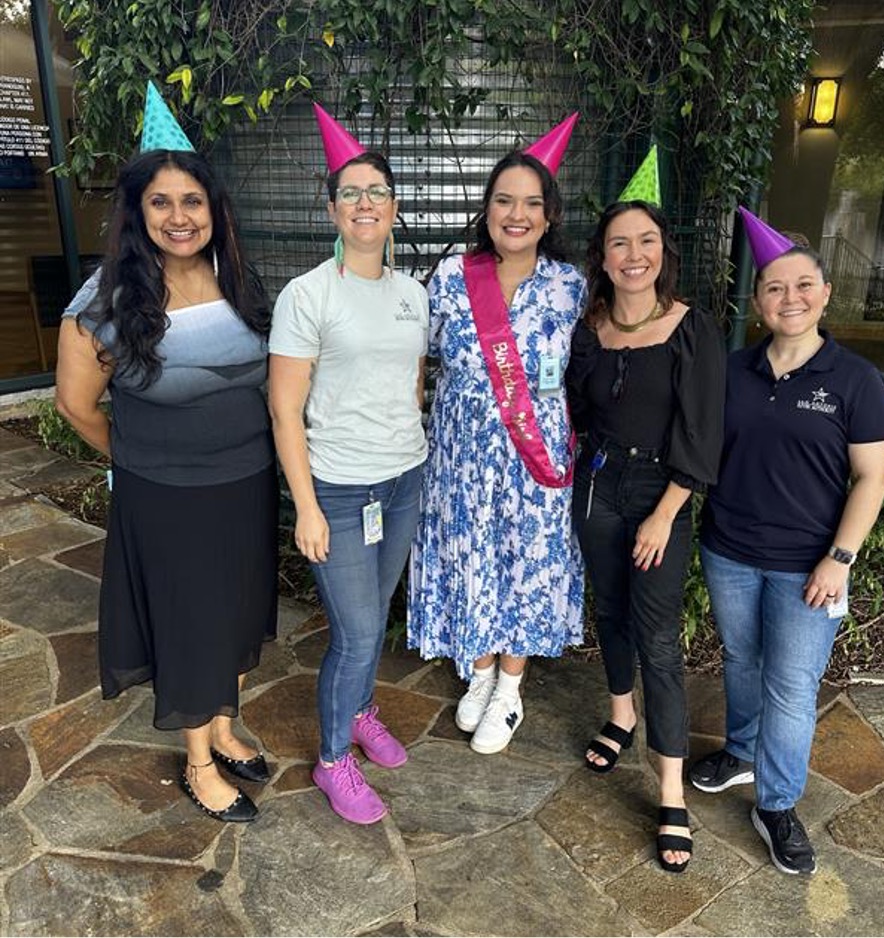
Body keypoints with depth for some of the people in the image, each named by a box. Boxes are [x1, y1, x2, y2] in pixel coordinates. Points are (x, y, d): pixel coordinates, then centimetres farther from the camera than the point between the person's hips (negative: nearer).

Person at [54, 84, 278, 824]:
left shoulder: (239, 284, -1)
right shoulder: (110, 297, -14)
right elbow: (77, 402, -5)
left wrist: (246, 451, 9)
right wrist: (140, 460, 5)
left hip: (248, 486, 5)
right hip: (165, 500, -4)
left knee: (238, 613, 18)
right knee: (186, 623, 10)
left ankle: (224, 730, 44)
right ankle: (199, 764, 33)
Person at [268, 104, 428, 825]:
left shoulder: (413, 293, 6)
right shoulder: (307, 295, -11)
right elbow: (286, 412, -11)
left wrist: (424, 460, 12)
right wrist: (306, 507, -13)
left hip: (406, 481, 5)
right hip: (338, 490, -5)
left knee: (376, 613, 19)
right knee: (356, 633, 0)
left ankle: (359, 710, 44)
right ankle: (334, 760, 24)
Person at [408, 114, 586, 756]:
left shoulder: (570, 285, -4)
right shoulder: (451, 277, -6)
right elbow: (428, 352, 7)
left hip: (535, 458, 0)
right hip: (465, 456, 1)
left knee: (526, 565, 11)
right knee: (469, 560, 12)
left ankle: (508, 691, 33)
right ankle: (480, 673, 39)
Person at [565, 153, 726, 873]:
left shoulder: (693, 330, -11)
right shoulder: (589, 329, 1)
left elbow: (700, 436, -12)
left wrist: (664, 515, -14)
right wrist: (597, 460, 5)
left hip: (662, 494, -4)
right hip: (597, 485, 4)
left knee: (658, 638, -3)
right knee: (610, 611, 18)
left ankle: (673, 797, 8)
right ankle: (622, 717, 42)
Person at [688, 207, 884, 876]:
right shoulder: (733, 371, 1)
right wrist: (706, 519, 3)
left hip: (807, 565, -3)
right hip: (729, 554, 3)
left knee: (791, 686, 4)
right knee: (741, 661, 20)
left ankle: (777, 806, 23)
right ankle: (744, 752, 44)